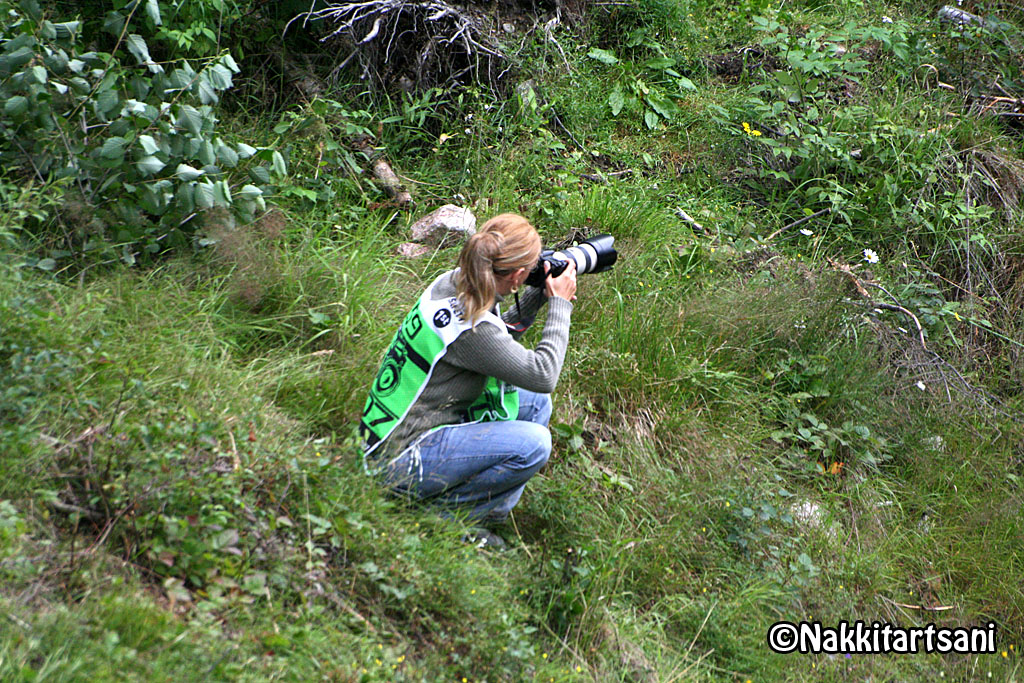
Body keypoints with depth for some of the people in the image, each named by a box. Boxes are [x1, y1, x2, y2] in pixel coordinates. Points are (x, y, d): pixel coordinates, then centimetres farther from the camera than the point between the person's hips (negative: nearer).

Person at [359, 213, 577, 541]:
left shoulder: (451, 284, 0)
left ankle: (490, 511, 12)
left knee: (534, 403, 12)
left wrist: (536, 298, 8)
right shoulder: (467, 329, -28)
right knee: (532, 443, -24)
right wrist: (559, 303, -9)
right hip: (401, 460, -10)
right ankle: (442, 516, -6)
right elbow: (543, 374, -20)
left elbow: (497, 342, 19)